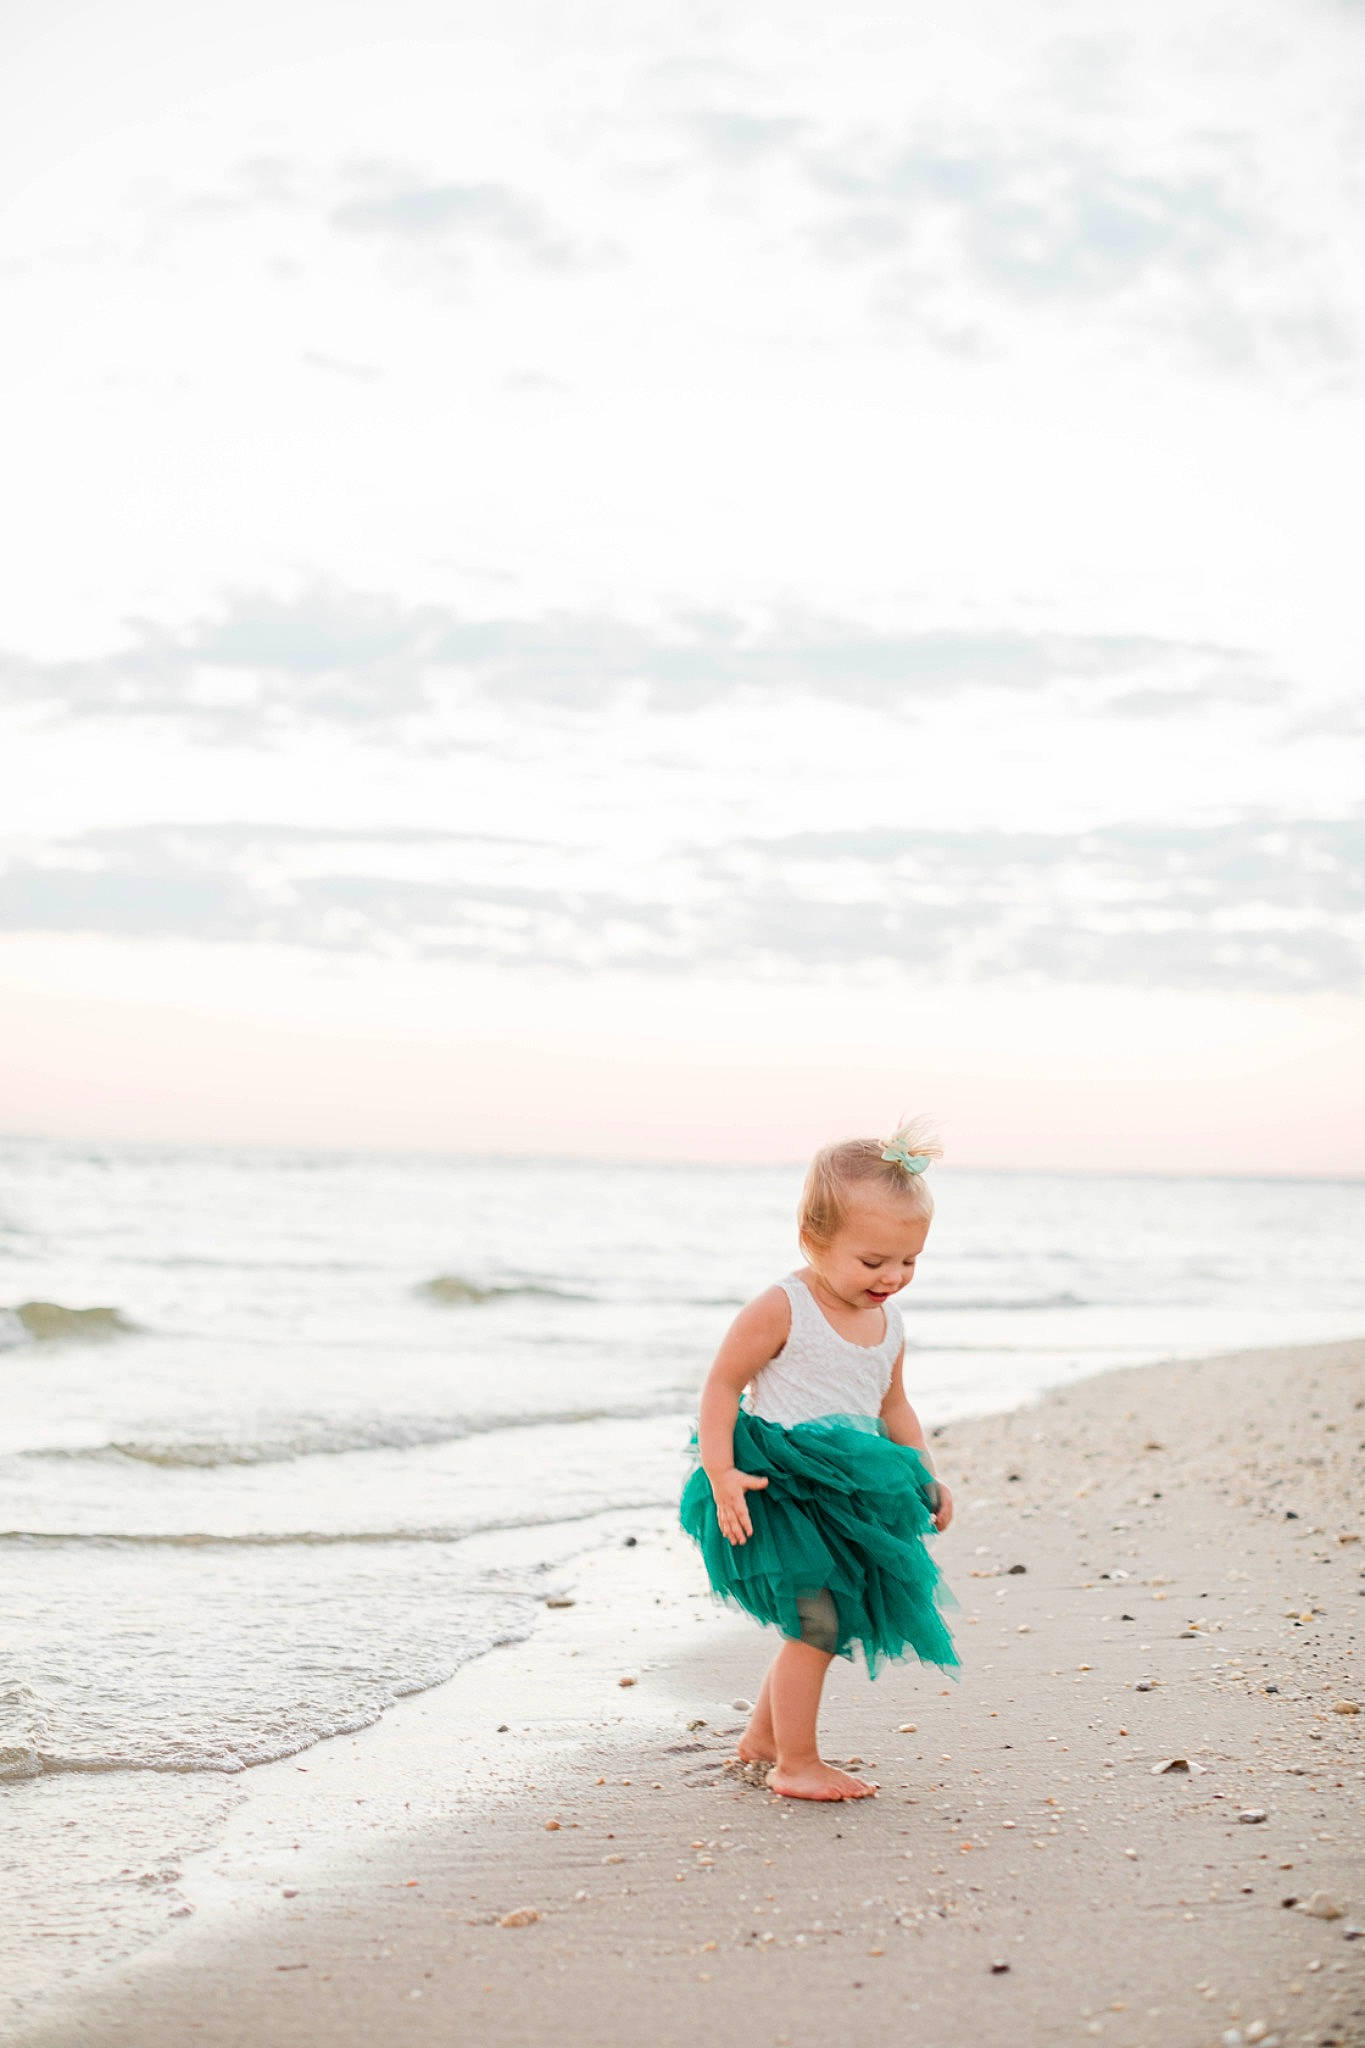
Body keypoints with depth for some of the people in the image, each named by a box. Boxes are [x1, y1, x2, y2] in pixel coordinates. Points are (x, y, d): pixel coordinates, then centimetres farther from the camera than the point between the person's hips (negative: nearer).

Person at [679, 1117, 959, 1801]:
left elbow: (893, 1406, 21)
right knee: (816, 1620, -12)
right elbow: (722, 1385, -12)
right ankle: (796, 1764, 1)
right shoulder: (781, 1309, -14)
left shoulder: (887, 1323, 8)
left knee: (825, 1625, 17)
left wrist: (927, 1477, 12)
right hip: (778, 1488, -8)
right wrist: (721, 1473, -21)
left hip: (844, 1496, 8)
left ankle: (763, 1734, 36)